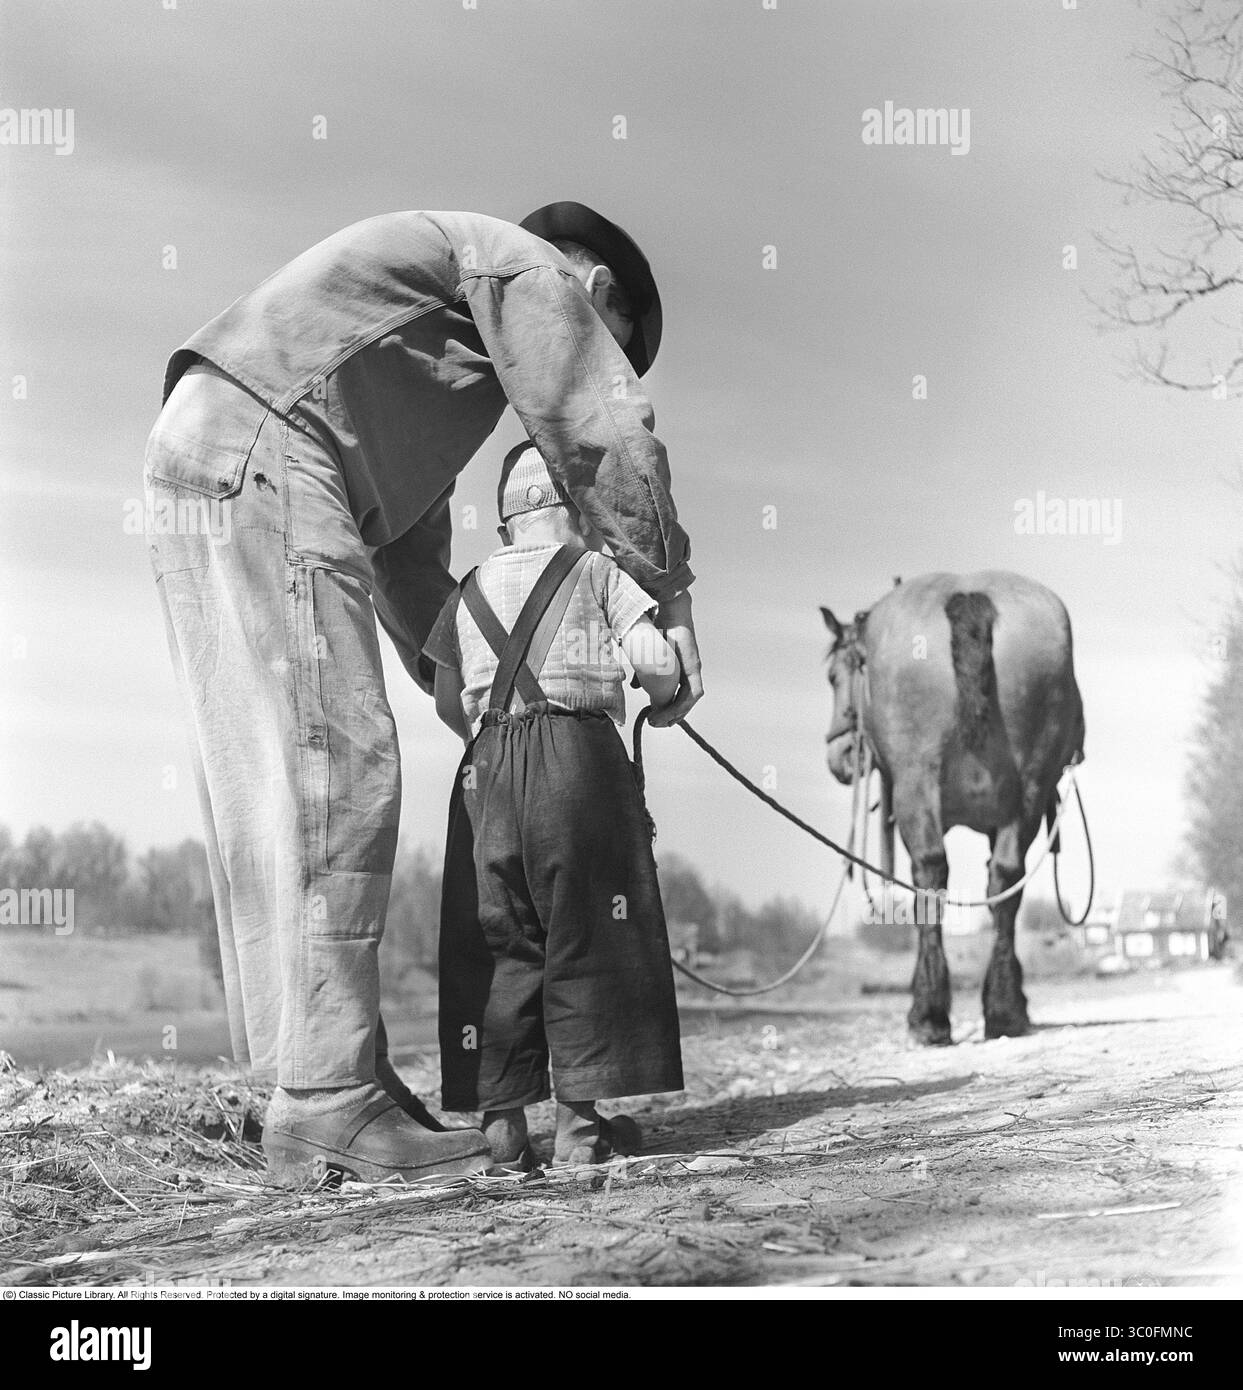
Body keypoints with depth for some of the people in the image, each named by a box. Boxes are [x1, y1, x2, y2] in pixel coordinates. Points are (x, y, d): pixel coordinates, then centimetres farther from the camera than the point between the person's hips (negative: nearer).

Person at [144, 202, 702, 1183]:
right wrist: (673, 604, 3)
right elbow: (607, 433, -3)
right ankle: (328, 1103, -16)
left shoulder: (444, 313, 34)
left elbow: (409, 540, 32)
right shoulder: (528, 266, 7)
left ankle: (327, 1074, 6)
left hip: (201, 457, 10)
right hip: (263, 454, -10)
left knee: (273, 783, 5)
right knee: (333, 769, -14)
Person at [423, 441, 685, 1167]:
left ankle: (501, 1115, 1)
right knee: (584, 937, -1)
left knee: (501, 942, 5)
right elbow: (657, 662, -1)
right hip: (578, 753, -4)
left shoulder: (471, 589, 19)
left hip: (489, 766, 4)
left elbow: (448, 703, 21)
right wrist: (666, 696, 20)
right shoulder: (596, 572, 8)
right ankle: (580, 1113, -5)